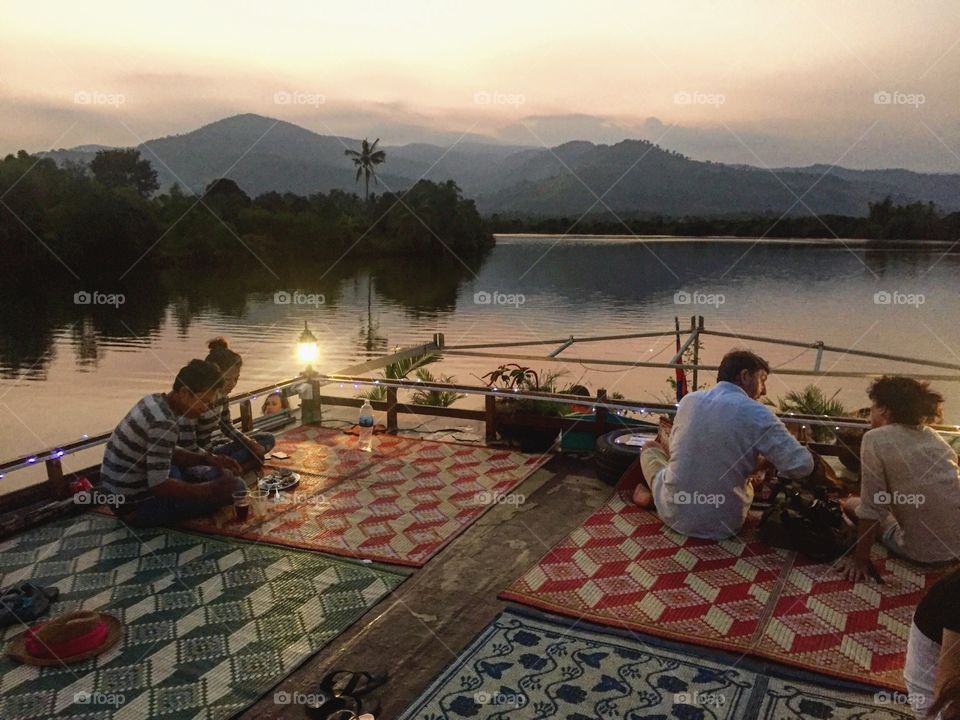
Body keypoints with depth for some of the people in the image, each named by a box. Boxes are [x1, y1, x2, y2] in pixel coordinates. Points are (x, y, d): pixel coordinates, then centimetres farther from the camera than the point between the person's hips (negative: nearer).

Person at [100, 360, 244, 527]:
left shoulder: (155, 400, 2)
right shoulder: (164, 424, -27)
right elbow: (159, 485, -28)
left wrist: (206, 459, 1)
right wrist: (213, 488, -20)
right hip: (136, 507, -9)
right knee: (235, 486, -11)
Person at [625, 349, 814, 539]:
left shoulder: (689, 400, -1)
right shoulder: (756, 413, -14)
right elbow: (802, 465, -15)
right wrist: (765, 460, 6)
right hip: (723, 526, -3)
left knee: (651, 447, 29)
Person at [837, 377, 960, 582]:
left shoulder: (875, 438, -8)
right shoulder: (932, 435, 12)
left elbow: (871, 508, -10)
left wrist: (860, 559, -1)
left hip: (926, 551, -6)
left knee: (852, 504, 17)